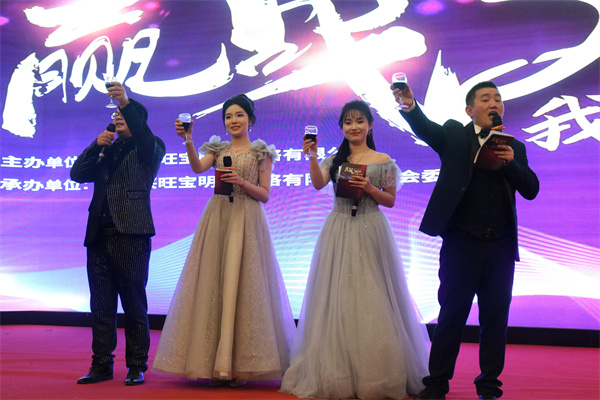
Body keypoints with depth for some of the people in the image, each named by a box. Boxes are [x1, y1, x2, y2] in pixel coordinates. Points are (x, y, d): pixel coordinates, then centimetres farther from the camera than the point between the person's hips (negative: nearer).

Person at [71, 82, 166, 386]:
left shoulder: (149, 150, 6)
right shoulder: (105, 151, 21)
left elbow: (146, 138, -17)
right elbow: (77, 174, 13)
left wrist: (127, 103, -28)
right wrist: (96, 146, 0)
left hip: (131, 236, -5)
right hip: (99, 236, 6)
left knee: (134, 306, 0)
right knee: (101, 306, 9)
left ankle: (136, 367, 9)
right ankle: (101, 366, 17)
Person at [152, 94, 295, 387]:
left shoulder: (261, 153, 9)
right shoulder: (217, 150, 14)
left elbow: (265, 195, 4)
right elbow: (197, 168, -7)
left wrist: (242, 182, -11)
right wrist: (188, 140, -21)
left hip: (247, 221, -2)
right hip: (217, 219, 2)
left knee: (242, 284, -6)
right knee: (213, 284, -2)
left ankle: (241, 364, -1)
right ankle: (217, 364, 4)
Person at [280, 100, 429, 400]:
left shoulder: (383, 161, 5)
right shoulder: (334, 160, 10)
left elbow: (390, 201, 5)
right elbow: (318, 184, -7)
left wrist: (369, 188, -11)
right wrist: (312, 157, -22)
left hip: (370, 232, -2)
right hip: (338, 231, 2)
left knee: (371, 298, -3)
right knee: (337, 298, 1)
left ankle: (375, 376, 7)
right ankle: (337, 374, 10)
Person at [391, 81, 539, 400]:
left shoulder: (514, 147, 13)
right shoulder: (454, 135, 4)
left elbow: (531, 190, 5)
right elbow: (425, 128, -16)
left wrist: (511, 163, -12)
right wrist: (409, 105, -36)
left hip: (501, 246, 3)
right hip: (461, 242, -3)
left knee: (496, 317, 8)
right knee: (451, 315, 3)